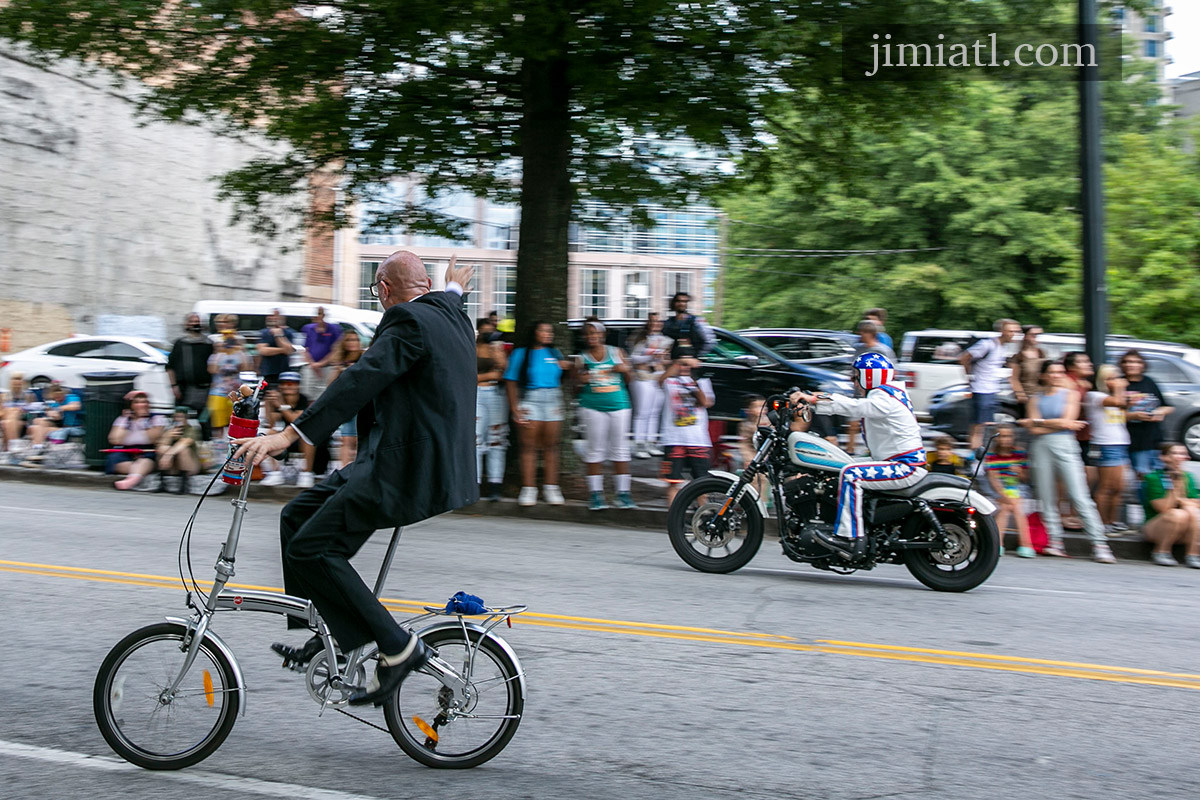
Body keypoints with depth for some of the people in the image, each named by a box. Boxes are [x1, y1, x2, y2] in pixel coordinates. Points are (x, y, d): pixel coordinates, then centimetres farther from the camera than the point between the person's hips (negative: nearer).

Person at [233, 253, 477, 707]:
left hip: (408, 472, -10)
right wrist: (455, 289, 65)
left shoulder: (409, 320, -12)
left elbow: (361, 380, -24)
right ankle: (327, 633, 18)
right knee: (297, 516, 12)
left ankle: (398, 647, -7)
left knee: (310, 549, -12)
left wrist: (289, 435, -28)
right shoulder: (449, 314, 15)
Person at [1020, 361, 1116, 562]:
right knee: (1047, 499, 0)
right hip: (1041, 447, 2)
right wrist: (1058, 424, -6)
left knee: (1080, 497, -9)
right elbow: (1034, 430, 3)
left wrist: (1038, 421, -1)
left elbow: (1068, 421, -4)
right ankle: (1055, 542, 5)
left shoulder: (1071, 394, 9)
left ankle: (1099, 544, -10)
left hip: (1065, 446, -2)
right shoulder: (1035, 399, 14)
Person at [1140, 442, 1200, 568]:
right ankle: (1161, 552, -14)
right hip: (1154, 529, -4)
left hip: (1184, 532, 5)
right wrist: (1176, 485, -19)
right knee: (1178, 514, -33)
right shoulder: (1153, 478, -11)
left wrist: (1179, 500, -15)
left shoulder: (1188, 477, 7)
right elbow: (1164, 508, -19)